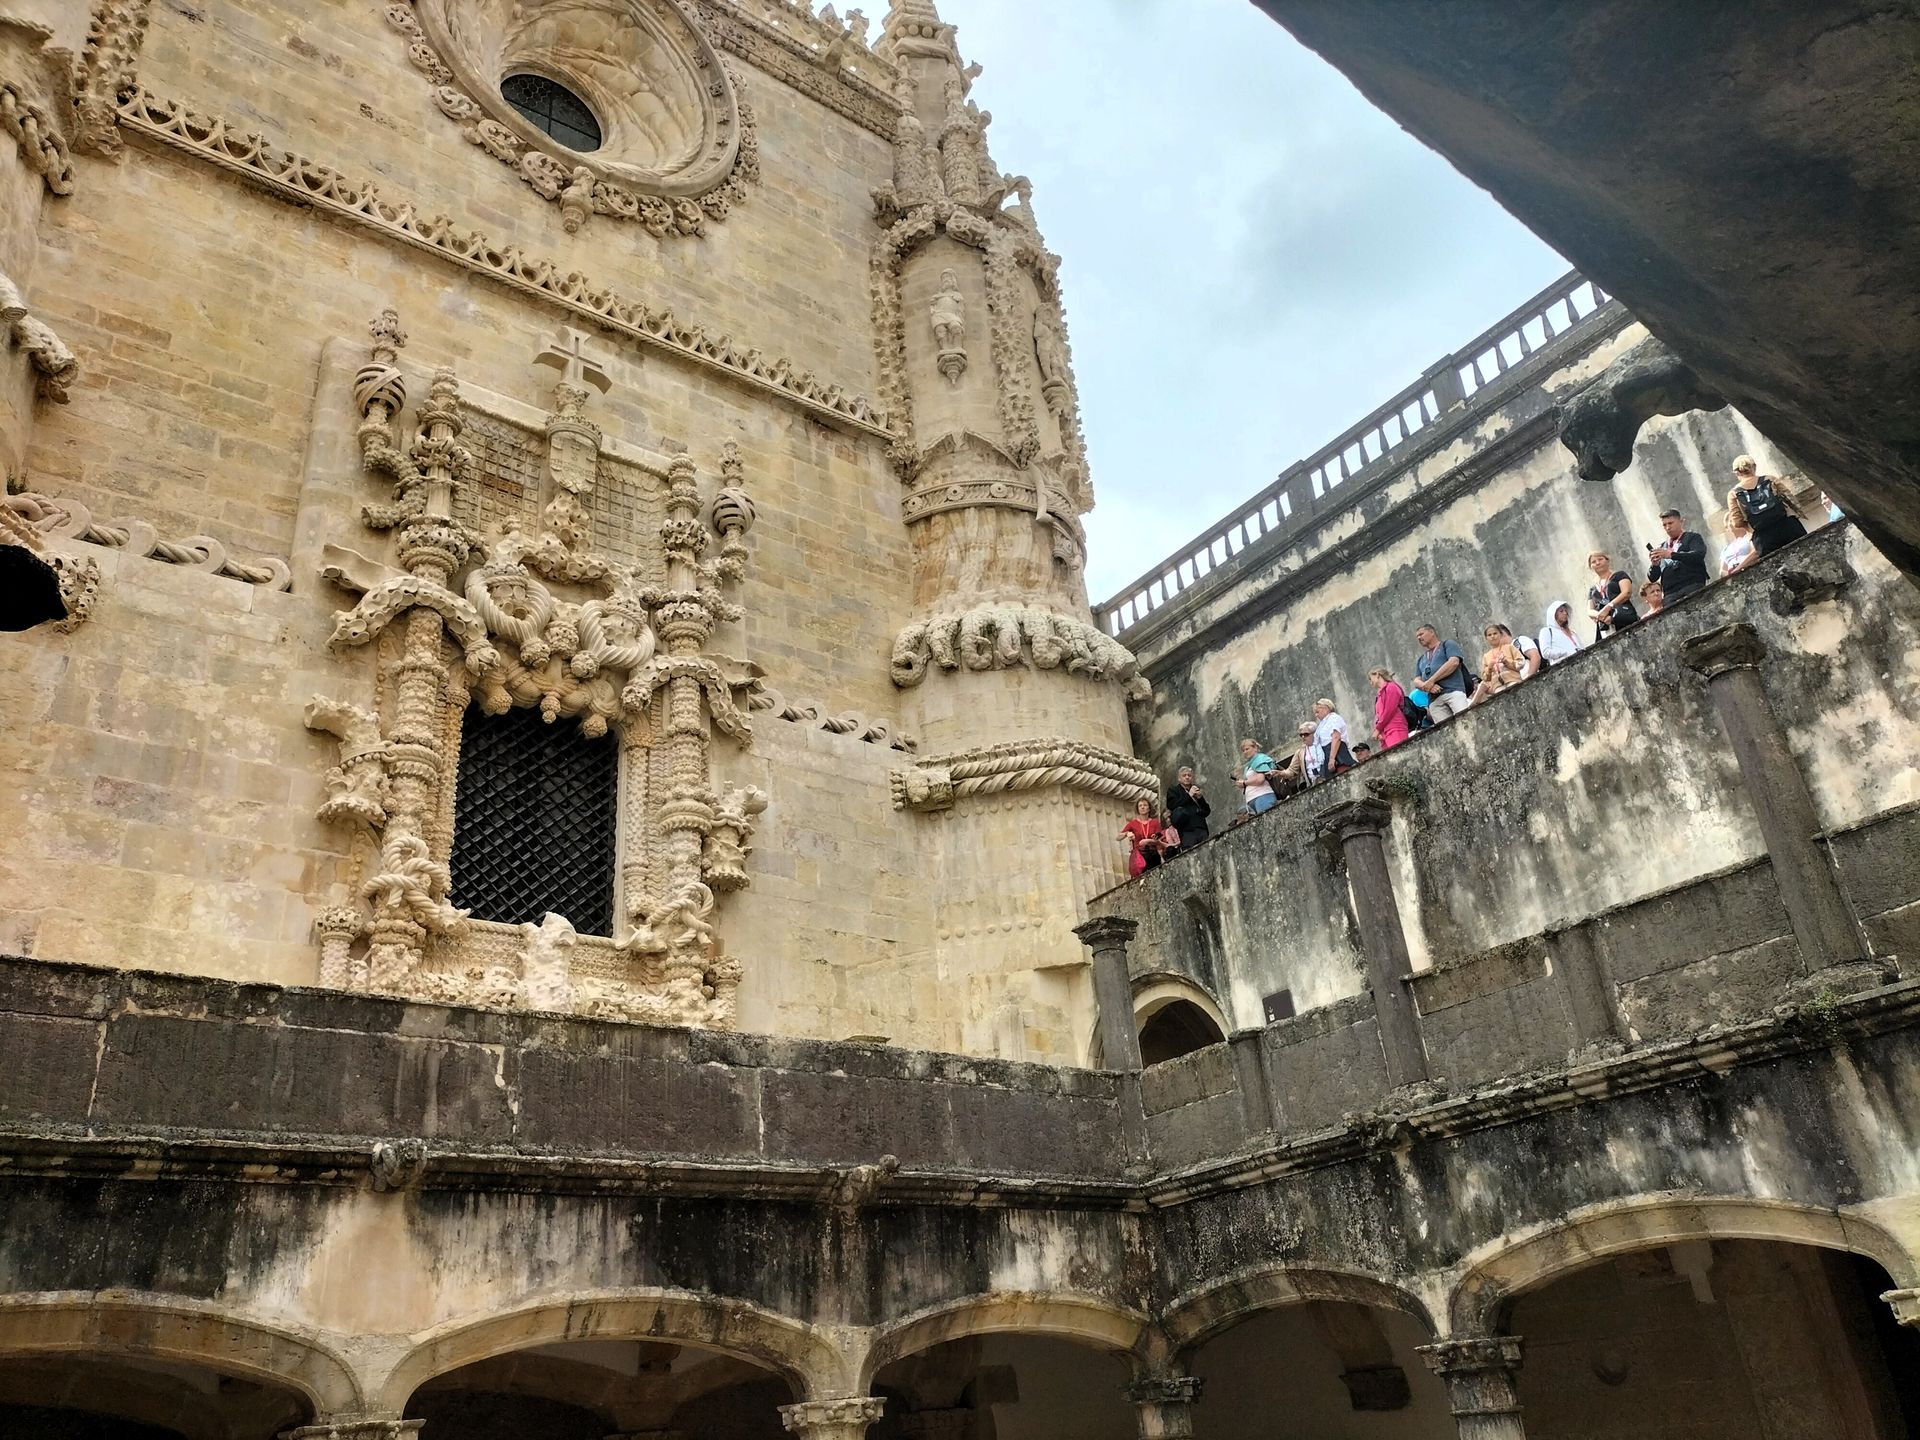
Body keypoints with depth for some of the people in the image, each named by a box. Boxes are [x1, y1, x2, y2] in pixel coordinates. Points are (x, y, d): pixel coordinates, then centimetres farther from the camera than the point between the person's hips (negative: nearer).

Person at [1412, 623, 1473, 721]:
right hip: (1433, 699, 4)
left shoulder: (1447, 645, 17)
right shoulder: (1420, 660, 32)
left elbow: (1454, 662, -1)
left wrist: (1431, 681, -5)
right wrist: (1427, 686, -5)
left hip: (1453, 691, -4)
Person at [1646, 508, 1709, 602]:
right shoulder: (1661, 548, 24)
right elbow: (1652, 578, 18)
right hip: (1669, 596, 3)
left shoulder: (1693, 537, 13)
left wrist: (1671, 555, -19)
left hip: (1692, 589, -3)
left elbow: (1699, 555, -9)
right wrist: (1654, 564, -5)